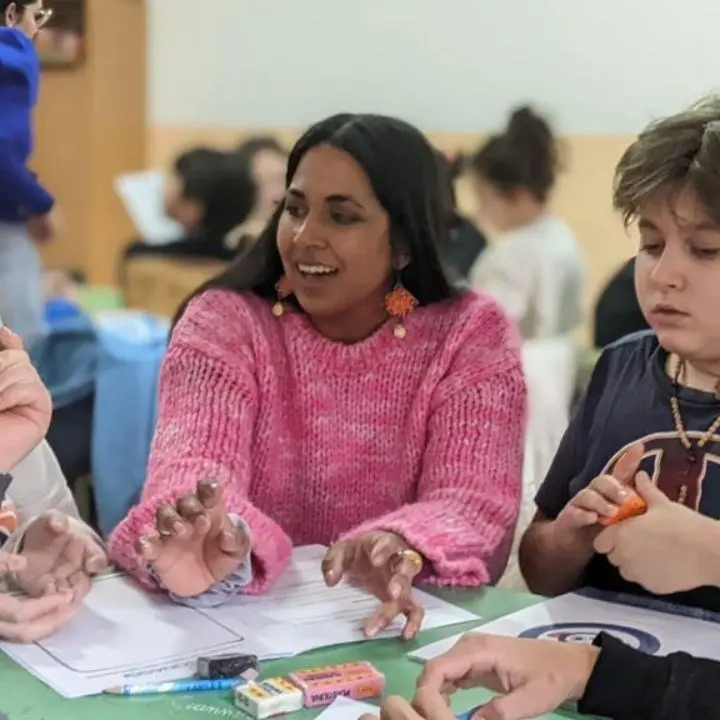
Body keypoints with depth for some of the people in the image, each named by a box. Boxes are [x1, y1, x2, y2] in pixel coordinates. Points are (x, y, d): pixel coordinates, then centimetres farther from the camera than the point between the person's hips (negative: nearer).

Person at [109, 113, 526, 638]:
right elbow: (194, 468, -17)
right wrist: (212, 550, -40)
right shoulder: (222, 323, -2)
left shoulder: (474, 336, -2)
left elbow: (473, 500, -14)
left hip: (397, 622, 1)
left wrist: (402, 549, -36)